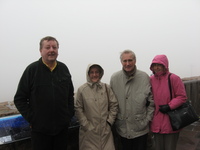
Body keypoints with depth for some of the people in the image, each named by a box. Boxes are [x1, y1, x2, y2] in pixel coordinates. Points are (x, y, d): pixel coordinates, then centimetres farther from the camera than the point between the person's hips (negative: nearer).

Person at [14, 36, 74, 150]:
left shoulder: (63, 68, 4)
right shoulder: (32, 69, -7)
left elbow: (70, 95, 13)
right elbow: (19, 99, -5)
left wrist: (70, 114, 5)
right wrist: (31, 118, -8)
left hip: (62, 127, 4)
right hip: (40, 129, -3)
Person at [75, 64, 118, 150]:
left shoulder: (106, 88, 4)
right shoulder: (81, 90, -3)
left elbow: (114, 105, 6)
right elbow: (78, 110, -4)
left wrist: (109, 121, 0)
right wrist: (86, 125, -7)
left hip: (105, 130, 2)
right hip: (89, 131, -2)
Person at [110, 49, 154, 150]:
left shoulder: (144, 77, -6)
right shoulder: (114, 78, -2)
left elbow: (151, 101, 0)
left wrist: (148, 119, -2)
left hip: (141, 128, -1)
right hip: (122, 127, 2)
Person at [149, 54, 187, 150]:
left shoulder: (173, 78, -9)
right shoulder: (151, 80, 3)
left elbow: (182, 96, -8)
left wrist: (169, 106, -18)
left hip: (171, 123, -4)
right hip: (156, 123, 4)